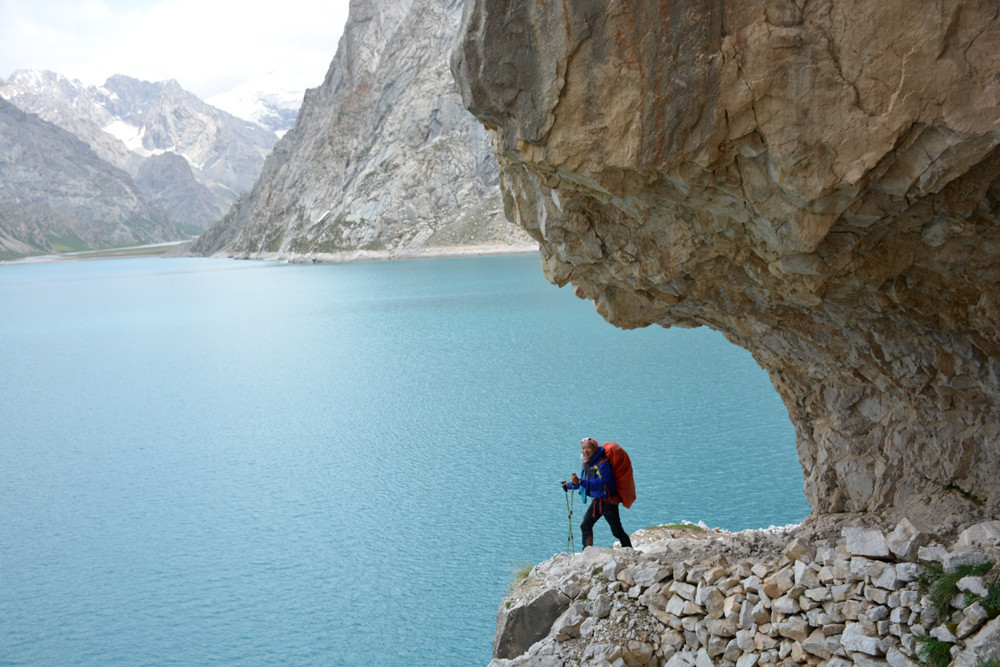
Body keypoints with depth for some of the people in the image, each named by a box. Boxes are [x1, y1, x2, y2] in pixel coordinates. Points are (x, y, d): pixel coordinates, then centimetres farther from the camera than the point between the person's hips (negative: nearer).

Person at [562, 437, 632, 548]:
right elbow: (585, 482, 21)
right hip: (597, 501, 9)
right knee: (585, 526, 11)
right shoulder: (588, 463, 5)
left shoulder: (603, 464, -22)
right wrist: (570, 485, 27)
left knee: (617, 531, -2)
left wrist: (579, 481, -42)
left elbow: (599, 484, -34)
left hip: (608, 502, -9)